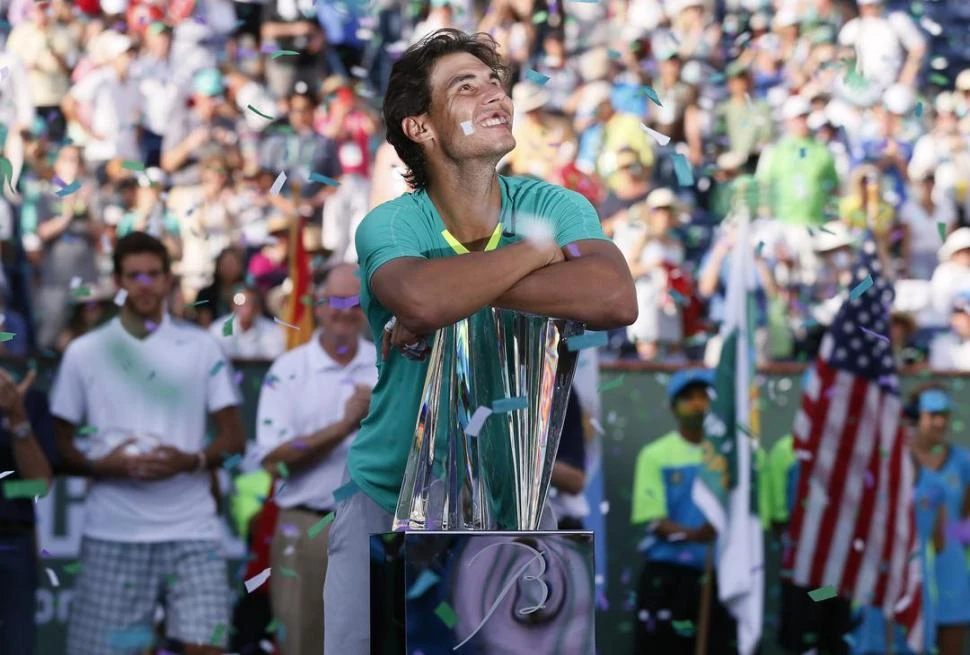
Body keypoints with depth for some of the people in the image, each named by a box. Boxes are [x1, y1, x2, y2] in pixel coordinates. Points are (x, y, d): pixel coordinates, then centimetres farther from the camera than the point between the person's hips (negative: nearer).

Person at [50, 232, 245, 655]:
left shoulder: (201, 347, 8)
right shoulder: (84, 353, 7)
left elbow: (233, 438, 8)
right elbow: (58, 448, 5)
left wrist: (190, 461, -12)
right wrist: (104, 465, -14)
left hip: (192, 530, 0)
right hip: (112, 535, 0)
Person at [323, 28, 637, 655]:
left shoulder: (554, 206, -6)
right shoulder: (389, 225, -11)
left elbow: (614, 299, -27)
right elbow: (421, 297, -36)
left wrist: (457, 291, -26)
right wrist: (541, 250, -22)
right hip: (390, 497, -1)